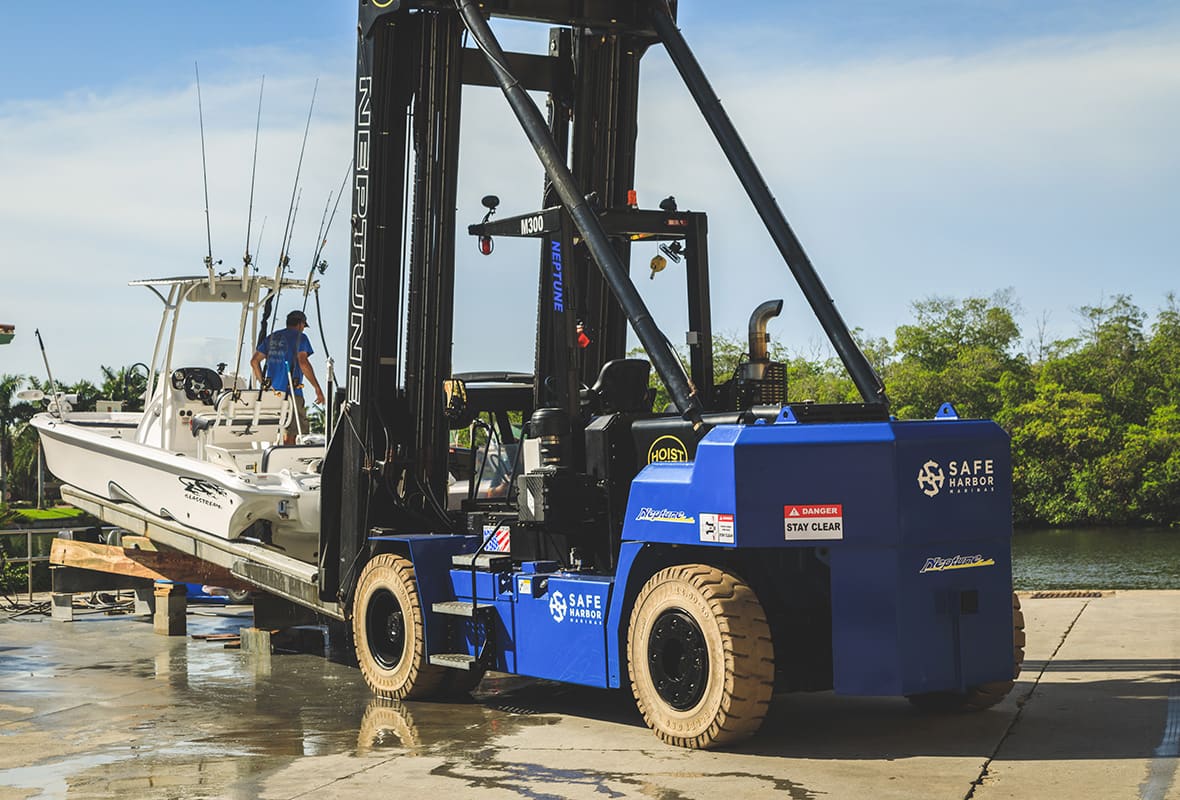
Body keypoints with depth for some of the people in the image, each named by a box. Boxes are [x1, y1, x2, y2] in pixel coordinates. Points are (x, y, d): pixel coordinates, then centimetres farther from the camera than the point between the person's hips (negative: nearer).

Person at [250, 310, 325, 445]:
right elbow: (303, 363, -16)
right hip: (291, 392, -6)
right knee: (292, 433, -4)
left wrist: (263, 383, 23)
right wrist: (317, 389, -14)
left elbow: (254, 361, 14)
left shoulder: (272, 337, 17)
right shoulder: (300, 337, -3)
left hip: (272, 392, 6)